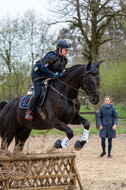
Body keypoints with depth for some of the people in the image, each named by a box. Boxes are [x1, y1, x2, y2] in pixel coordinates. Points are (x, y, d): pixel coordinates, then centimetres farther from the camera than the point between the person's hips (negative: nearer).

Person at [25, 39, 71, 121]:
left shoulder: (64, 60, -1)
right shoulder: (52, 56, -26)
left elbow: (61, 70, 8)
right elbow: (43, 68, -26)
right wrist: (54, 75, -31)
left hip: (46, 76, 9)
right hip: (37, 73, -9)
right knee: (38, 93, -20)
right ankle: (29, 112, -7)